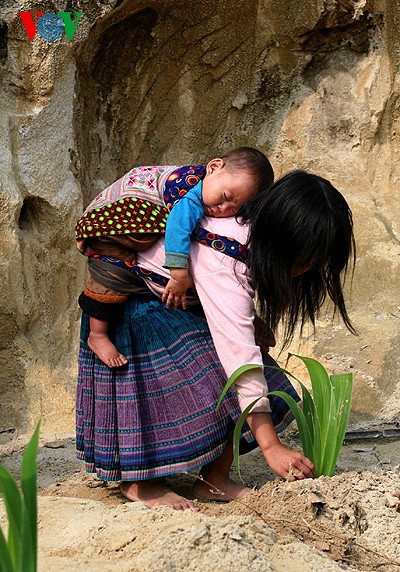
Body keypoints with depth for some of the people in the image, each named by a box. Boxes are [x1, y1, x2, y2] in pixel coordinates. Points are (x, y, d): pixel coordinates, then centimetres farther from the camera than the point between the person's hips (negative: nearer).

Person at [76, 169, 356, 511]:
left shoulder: (254, 231, -15)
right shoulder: (225, 262, -41)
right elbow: (240, 356, -44)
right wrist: (271, 446, -43)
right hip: (133, 300, -8)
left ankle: (214, 480, 0)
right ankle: (138, 483, 3)